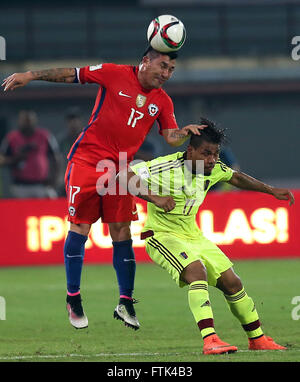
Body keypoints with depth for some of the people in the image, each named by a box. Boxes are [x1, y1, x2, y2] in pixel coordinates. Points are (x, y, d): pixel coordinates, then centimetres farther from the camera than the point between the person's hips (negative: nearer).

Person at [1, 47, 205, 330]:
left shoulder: (162, 102, 7)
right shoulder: (115, 74, -4)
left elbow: (171, 138, 5)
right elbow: (72, 74, 1)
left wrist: (186, 133, -17)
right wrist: (30, 76, -1)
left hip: (120, 169, 4)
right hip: (86, 160, -4)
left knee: (121, 231, 0)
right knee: (80, 227, -5)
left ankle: (125, 303, 6)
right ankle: (73, 298, 6)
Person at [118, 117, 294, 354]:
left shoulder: (213, 169, -4)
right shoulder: (167, 167, -25)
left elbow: (236, 177, 19)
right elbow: (124, 176, -29)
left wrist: (271, 191, 23)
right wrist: (154, 197, -39)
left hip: (193, 236, 7)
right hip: (162, 235, -7)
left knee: (231, 282, 4)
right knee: (197, 271, -32)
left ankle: (258, 340, 21)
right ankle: (209, 340, -38)